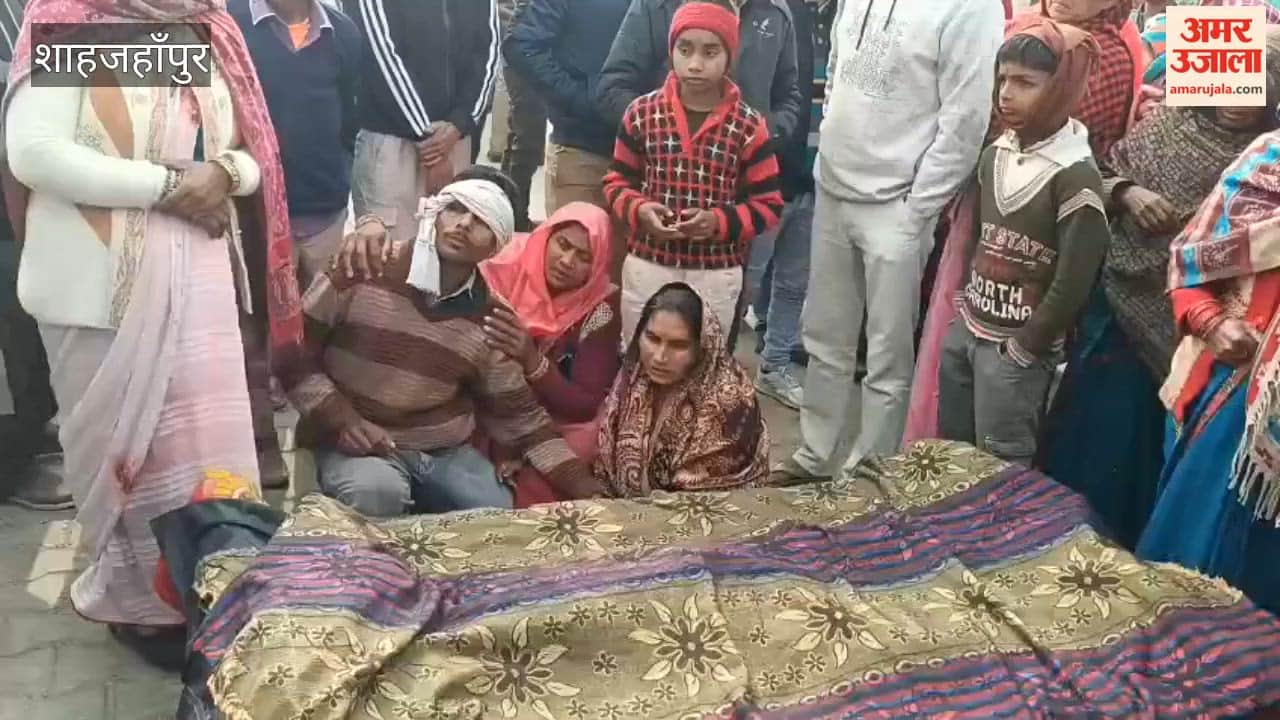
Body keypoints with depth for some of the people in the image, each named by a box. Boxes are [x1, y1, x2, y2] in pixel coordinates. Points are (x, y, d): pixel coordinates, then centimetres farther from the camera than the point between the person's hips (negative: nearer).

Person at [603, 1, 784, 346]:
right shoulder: (642, 113, -1)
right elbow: (617, 181, 9)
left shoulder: (749, 126, -5)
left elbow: (770, 205, 0)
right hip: (646, 268, 1)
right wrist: (639, 210, -13)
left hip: (715, 277, -1)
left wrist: (721, 221, -18)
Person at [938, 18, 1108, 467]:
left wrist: (1026, 347, -11)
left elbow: (1073, 282, -17)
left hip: (1014, 345, -7)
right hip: (966, 329, 7)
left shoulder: (1075, 176, -17)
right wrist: (966, 307, 11)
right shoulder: (995, 154, 5)